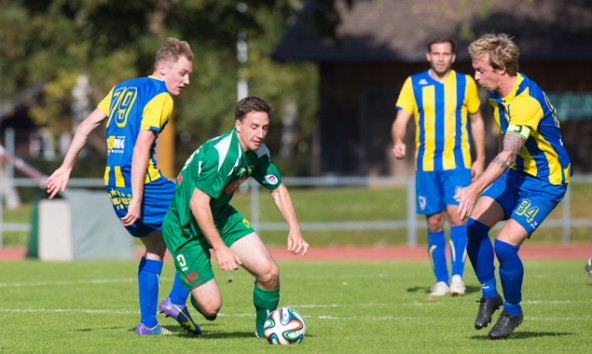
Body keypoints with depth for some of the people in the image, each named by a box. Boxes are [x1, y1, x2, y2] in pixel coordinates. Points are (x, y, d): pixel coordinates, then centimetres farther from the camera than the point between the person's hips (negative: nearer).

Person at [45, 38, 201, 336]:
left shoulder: (122, 89, 17)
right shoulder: (160, 98, -8)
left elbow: (85, 127, 15)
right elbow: (141, 148, -18)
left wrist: (66, 168, 19)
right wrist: (136, 201, -20)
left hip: (113, 185, 8)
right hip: (143, 181, -8)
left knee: (155, 245, 21)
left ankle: (148, 323, 17)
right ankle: (177, 300, -4)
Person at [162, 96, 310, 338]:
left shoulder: (258, 152, -4)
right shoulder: (220, 153, -31)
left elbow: (278, 189, 10)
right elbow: (198, 203, -31)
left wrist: (294, 230, -5)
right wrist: (220, 248, -30)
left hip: (221, 216, 7)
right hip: (183, 226, -7)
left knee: (269, 272, -9)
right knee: (211, 306, -11)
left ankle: (265, 327, 18)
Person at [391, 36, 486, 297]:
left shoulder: (465, 83, 5)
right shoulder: (414, 84, 3)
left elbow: (476, 121, 13)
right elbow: (401, 120, 0)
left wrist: (480, 159, 8)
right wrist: (398, 142, -21)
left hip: (458, 161, -1)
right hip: (426, 164, 1)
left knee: (456, 214, -16)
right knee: (434, 222, 3)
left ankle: (457, 276, -15)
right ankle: (441, 281, 11)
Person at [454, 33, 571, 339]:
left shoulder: (527, 101, -29)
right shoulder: (499, 95, 0)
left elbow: (508, 155, -39)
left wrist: (475, 189, -48)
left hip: (545, 181, -8)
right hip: (517, 173, 8)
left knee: (505, 245, -18)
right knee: (473, 226, -7)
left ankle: (512, 311, 5)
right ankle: (489, 296, 10)